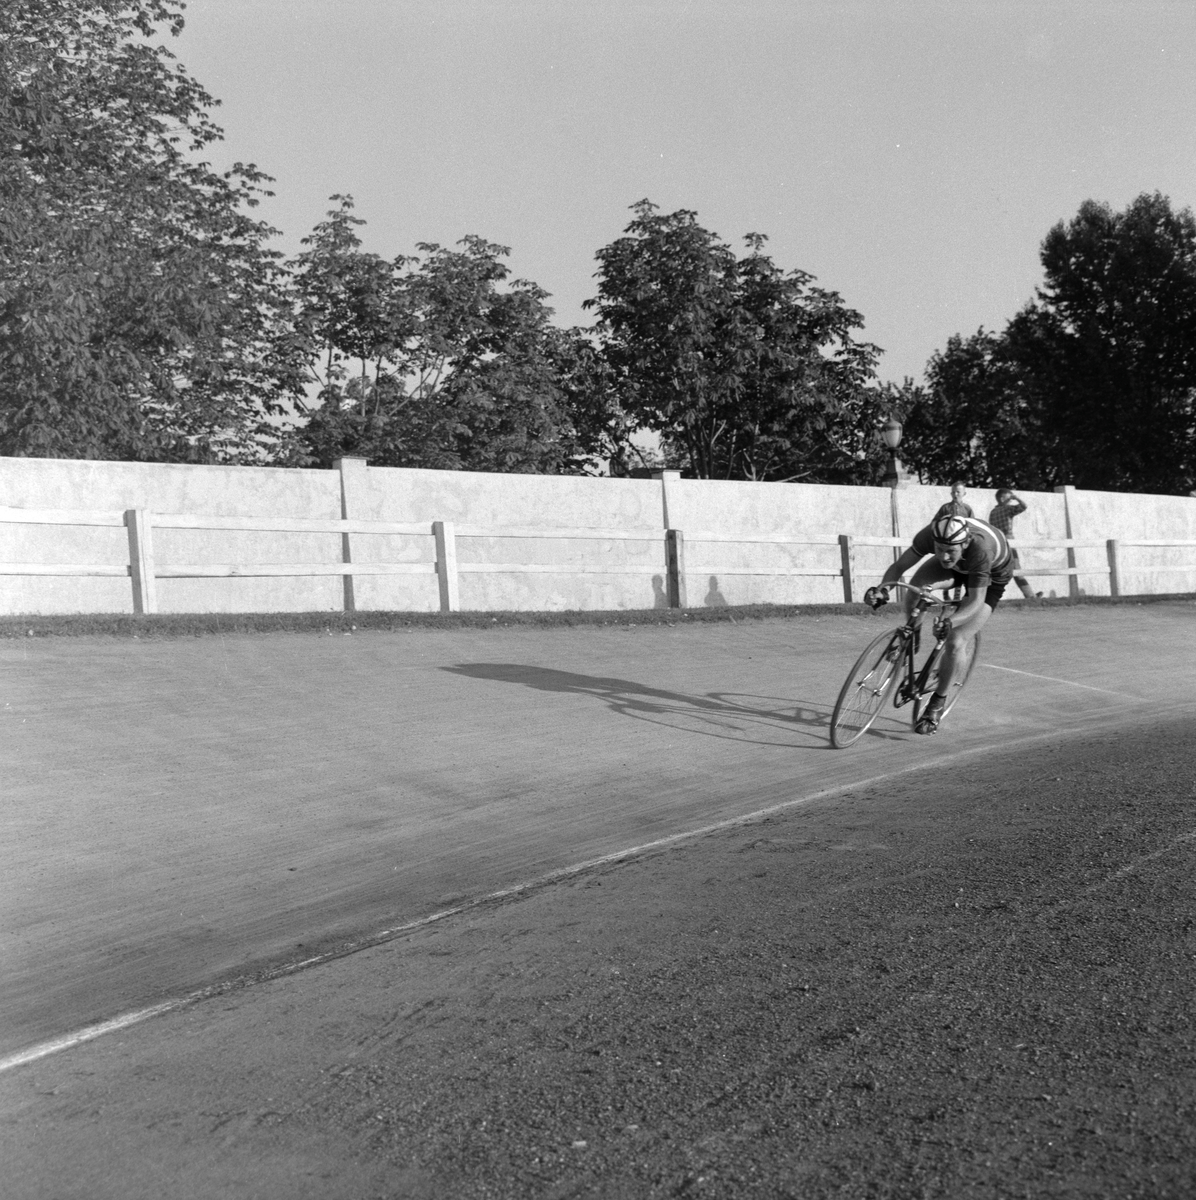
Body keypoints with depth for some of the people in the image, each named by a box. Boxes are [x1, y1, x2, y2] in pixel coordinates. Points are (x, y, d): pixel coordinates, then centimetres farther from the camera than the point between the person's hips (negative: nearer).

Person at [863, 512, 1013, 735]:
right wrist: (881, 589, -42)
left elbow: (976, 600, -41)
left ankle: (938, 702, 1)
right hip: (959, 567, 4)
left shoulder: (980, 549, -44)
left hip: (992, 577, -4)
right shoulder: (930, 534, -33)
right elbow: (899, 566, -23)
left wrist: (950, 623, -57)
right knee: (916, 586, -28)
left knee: (955, 643, -19)